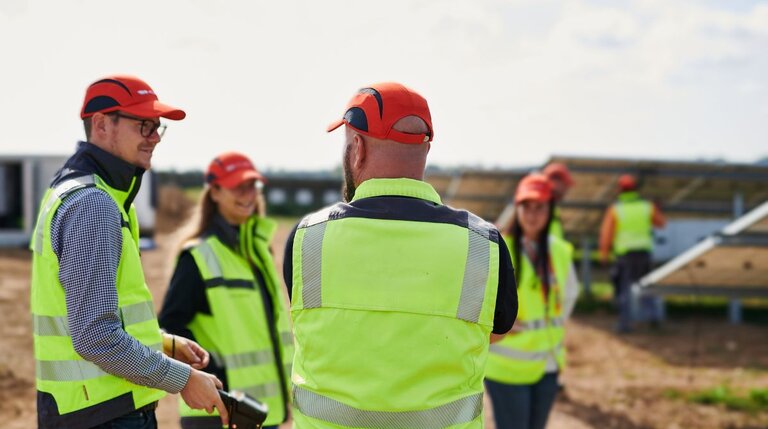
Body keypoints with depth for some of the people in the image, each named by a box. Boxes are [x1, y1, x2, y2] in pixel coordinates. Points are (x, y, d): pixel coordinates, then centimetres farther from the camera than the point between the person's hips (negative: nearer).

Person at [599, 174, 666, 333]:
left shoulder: (614, 209, -5)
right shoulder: (648, 206, 2)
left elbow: (606, 233, -8)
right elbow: (661, 223, 17)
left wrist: (604, 254, 0)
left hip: (624, 254, -3)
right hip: (644, 252, 3)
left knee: (623, 289, 5)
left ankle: (625, 322, 4)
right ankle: (651, 314, 2)